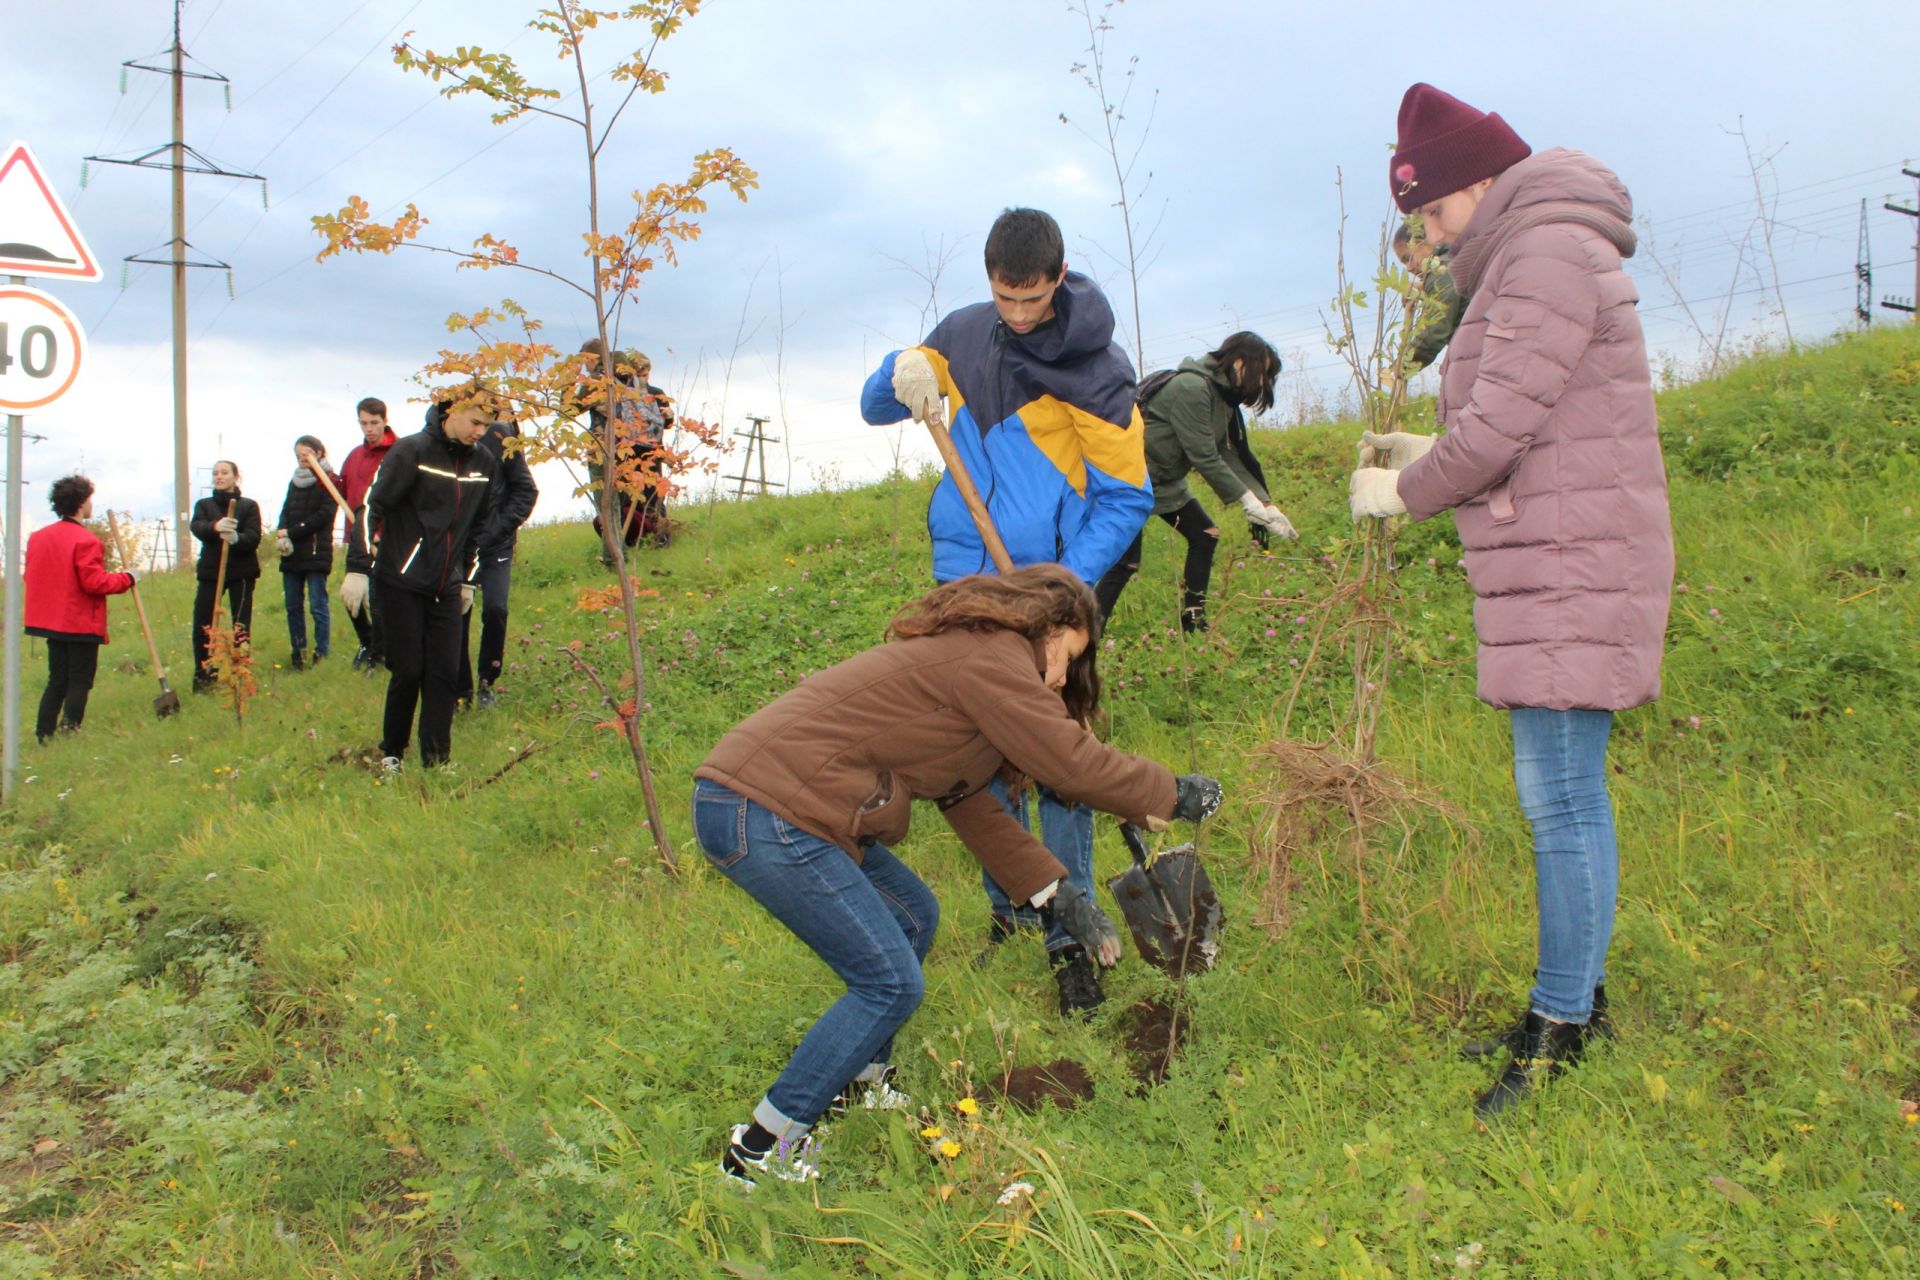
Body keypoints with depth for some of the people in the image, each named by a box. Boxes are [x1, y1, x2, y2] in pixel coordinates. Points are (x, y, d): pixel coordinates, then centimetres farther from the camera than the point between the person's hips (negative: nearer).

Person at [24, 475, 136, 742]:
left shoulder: (38, 537, 6)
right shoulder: (84, 540, -18)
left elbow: (29, 576, 11)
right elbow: (95, 582, -20)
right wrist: (128, 578, -7)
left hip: (52, 619, 8)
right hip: (82, 624, -8)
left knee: (57, 681, 15)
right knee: (80, 682, 1)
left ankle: (44, 735, 13)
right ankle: (69, 735, -4)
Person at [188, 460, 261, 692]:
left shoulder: (249, 506, 6)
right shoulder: (204, 505, 12)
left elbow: (254, 538, -7)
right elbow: (196, 527, -9)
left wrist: (236, 538, -30)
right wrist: (215, 527, -32)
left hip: (241, 571, -1)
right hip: (210, 570, 2)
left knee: (241, 626, -3)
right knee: (201, 625, -4)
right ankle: (201, 676, 5)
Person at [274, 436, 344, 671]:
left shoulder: (330, 481, -3)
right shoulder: (294, 482, 19)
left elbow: (322, 516, -11)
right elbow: (285, 511, 14)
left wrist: (290, 532, -11)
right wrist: (281, 532, -7)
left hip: (316, 552, -7)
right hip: (292, 554, 7)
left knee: (318, 605, -7)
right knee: (293, 606, 8)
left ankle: (322, 654, -3)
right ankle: (298, 653, 16)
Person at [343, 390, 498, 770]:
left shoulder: (484, 462, 6)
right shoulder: (412, 451, -10)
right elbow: (371, 506, -12)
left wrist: (468, 580, 18)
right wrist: (358, 568, -17)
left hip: (446, 589, 5)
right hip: (401, 582, -5)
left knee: (444, 673, 0)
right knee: (408, 671, -2)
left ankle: (437, 761, 8)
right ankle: (391, 753, 17)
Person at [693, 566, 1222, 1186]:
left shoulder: (958, 652, 23)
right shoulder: (992, 655, -8)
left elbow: (971, 805, 22)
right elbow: (1074, 762, -11)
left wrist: (1058, 896, 19)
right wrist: (1178, 794, 5)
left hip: (756, 797, 11)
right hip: (762, 814, -11)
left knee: (913, 917, 22)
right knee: (890, 983, -4)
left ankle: (859, 1084, 33)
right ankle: (761, 1150, 6)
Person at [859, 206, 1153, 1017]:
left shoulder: (1097, 370, -10)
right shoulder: (964, 334, 5)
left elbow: (1126, 499, -7)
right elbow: (875, 408, 14)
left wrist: (1070, 579, -20)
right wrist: (902, 374, -10)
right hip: (966, 583, 5)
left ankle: (1071, 938, 6)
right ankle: (1007, 912, 25)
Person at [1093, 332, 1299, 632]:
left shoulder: (1222, 397, 6)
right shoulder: (1191, 387, -24)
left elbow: (1229, 457, 4)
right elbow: (1205, 458, -24)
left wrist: (1266, 505, -3)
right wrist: (1247, 499, -19)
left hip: (1166, 482, 10)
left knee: (1205, 534, 7)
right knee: (1126, 563, -12)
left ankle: (1193, 622, 15)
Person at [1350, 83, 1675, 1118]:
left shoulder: (1551, 253, -12)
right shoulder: (1522, 265, 20)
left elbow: (1502, 424, -19)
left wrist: (1405, 493, -4)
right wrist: (1428, 451, 15)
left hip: (1574, 571, -10)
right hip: (1549, 575, 10)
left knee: (1561, 799, -7)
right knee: (1560, 795, 13)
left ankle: (1560, 1032, 1)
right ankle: (1578, 1001, 23)